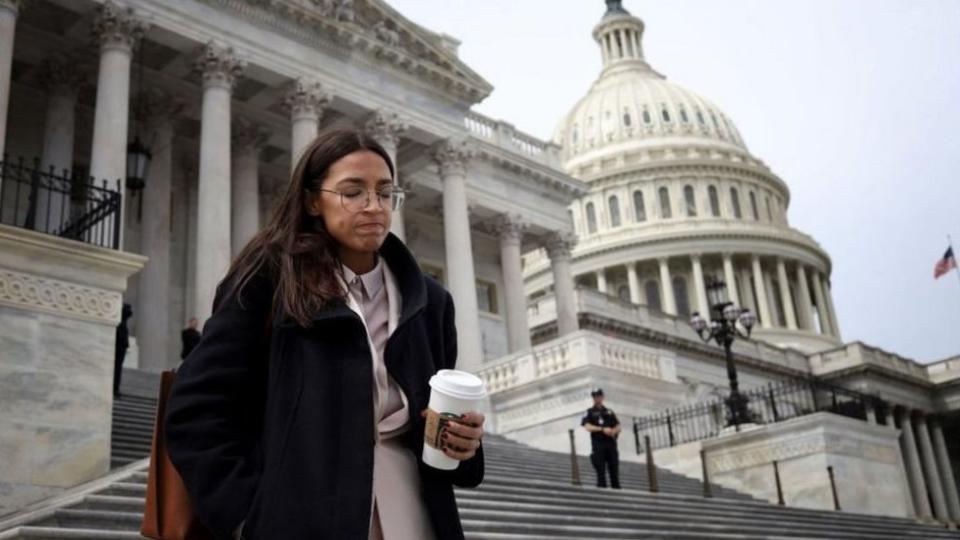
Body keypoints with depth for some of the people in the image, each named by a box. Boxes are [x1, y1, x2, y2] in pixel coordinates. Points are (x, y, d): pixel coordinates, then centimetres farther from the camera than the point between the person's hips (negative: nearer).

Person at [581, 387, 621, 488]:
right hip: (598, 443, -3)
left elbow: (618, 426, 16)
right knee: (600, 468, -6)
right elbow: (588, 427, -6)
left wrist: (614, 431, -8)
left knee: (614, 467, 0)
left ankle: (616, 487, 3)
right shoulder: (590, 412, 8)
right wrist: (602, 429, -17)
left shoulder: (609, 412, 19)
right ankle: (602, 486, -4)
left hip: (611, 442, 3)